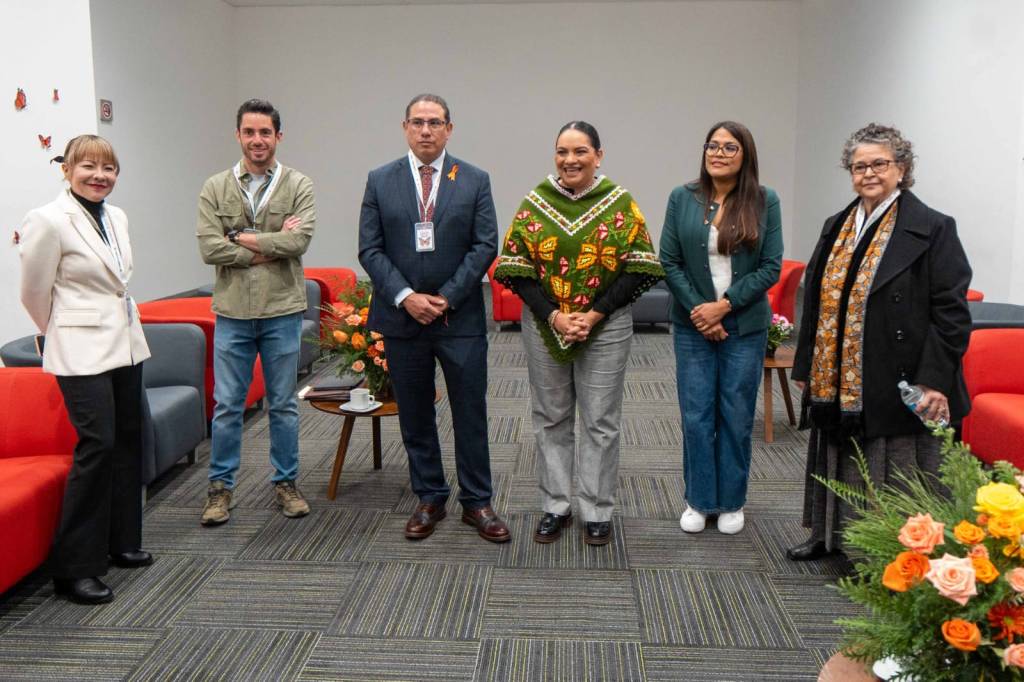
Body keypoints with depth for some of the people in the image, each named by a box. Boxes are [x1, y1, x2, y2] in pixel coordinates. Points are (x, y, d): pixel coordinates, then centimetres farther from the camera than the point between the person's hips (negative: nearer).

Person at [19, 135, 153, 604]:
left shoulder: (117, 217, 9)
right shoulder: (49, 221, -12)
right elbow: (35, 293, -4)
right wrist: (62, 335, 9)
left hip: (126, 344, 8)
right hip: (82, 352, -7)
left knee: (127, 441, 12)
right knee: (97, 445, -12)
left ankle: (122, 542, 27)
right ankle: (74, 567, -1)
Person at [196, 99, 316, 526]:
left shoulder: (298, 186, 0)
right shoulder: (215, 189, 3)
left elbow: (299, 239, -15)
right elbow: (208, 248, -8)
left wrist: (241, 238, -11)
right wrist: (271, 247, -12)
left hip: (282, 312, -1)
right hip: (232, 313, 1)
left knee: (283, 404, 11)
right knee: (227, 405, 8)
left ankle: (286, 483, 24)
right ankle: (221, 486, 21)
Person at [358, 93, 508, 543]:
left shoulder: (474, 181, 2)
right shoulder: (380, 181, 5)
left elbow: (486, 246, -3)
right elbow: (370, 249, 0)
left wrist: (446, 297, -11)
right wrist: (406, 297, -12)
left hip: (461, 318, -1)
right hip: (401, 318, 1)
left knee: (471, 414, 4)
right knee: (415, 416, 10)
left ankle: (476, 502, 18)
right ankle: (429, 499, 25)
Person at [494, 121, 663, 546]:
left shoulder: (620, 203, -2)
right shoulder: (534, 204, 1)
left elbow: (637, 269, -5)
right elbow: (516, 269, -2)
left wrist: (595, 315, -14)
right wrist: (553, 316, -12)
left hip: (606, 328, -1)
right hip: (545, 326, 2)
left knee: (601, 421, 5)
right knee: (550, 418, 10)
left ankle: (597, 511, 18)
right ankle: (555, 506, 23)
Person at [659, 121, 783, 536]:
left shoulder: (764, 202, -2)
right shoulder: (682, 199, 1)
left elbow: (771, 267, -4)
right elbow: (669, 261, 0)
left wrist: (724, 305, -13)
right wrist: (698, 309, -9)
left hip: (745, 326, 0)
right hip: (693, 326, 1)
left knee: (736, 416, 8)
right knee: (696, 416, 5)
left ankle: (731, 502, 24)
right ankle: (700, 501, 21)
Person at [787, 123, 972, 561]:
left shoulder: (933, 229, -7)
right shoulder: (836, 228, 12)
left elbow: (950, 312, -11)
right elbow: (815, 302, 15)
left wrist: (935, 381, -17)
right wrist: (805, 368, 12)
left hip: (896, 386, -6)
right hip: (836, 385, 6)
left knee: (892, 473, 2)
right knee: (838, 464, 19)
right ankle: (829, 536, 35)